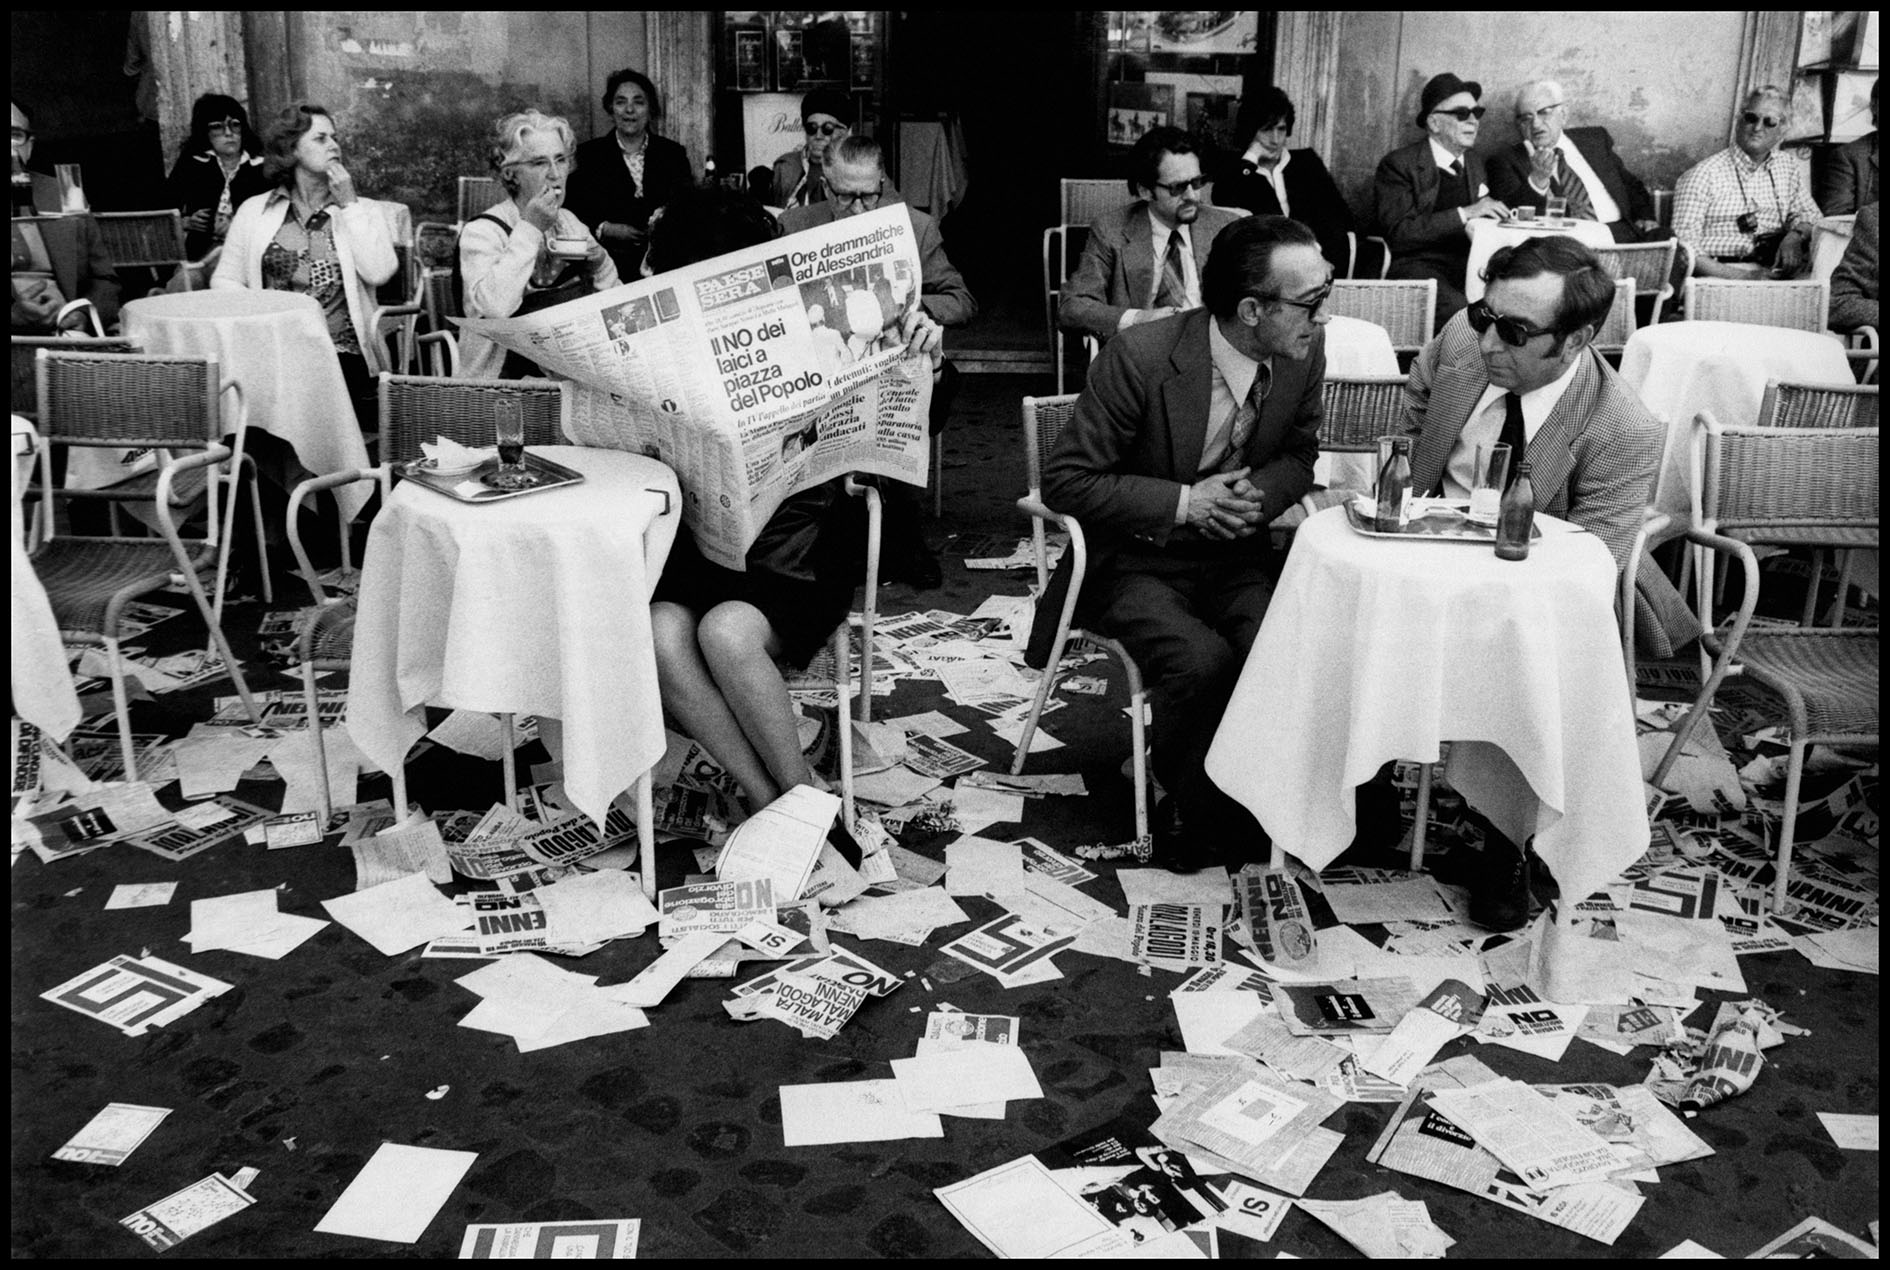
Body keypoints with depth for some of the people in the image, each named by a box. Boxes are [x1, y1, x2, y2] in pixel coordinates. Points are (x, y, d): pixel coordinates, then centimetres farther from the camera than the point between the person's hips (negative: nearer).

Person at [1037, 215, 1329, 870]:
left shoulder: (1304, 352, -5)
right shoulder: (1140, 358, -21)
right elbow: (1065, 480, -15)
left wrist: (1259, 493, -11)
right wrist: (1183, 502, -21)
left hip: (1234, 554, 4)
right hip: (1137, 561, -4)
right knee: (1203, 662, -31)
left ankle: (1237, 799, 2)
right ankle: (1187, 808, -1)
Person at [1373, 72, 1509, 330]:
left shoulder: (1475, 161, 21)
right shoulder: (1398, 164, -1)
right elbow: (1398, 233, -14)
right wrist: (1464, 214, -15)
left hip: (1469, 266, 6)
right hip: (1417, 266, -6)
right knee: (1460, 311, -36)